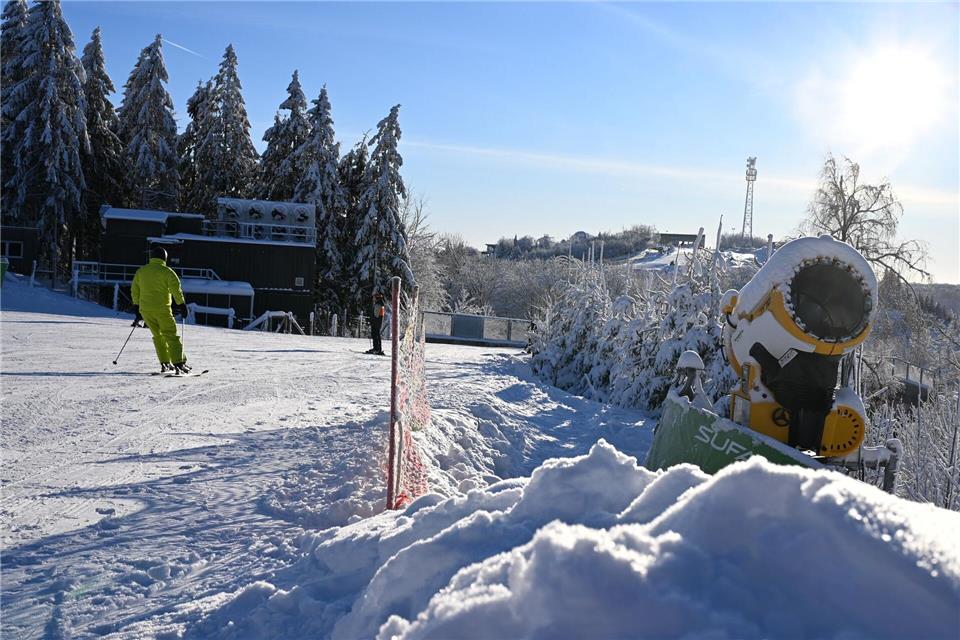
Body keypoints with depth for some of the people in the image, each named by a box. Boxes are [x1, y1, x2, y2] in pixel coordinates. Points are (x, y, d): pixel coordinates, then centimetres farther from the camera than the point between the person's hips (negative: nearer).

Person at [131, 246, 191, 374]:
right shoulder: (167, 271, -5)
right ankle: (179, 363, -12)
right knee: (171, 336, -2)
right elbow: (176, 289, -11)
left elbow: (134, 290, 17)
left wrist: (137, 307, 24)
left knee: (158, 336, 17)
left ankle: (165, 364, 15)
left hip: (145, 309, 5)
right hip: (162, 309, -5)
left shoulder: (141, 271, 12)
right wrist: (182, 305, -5)